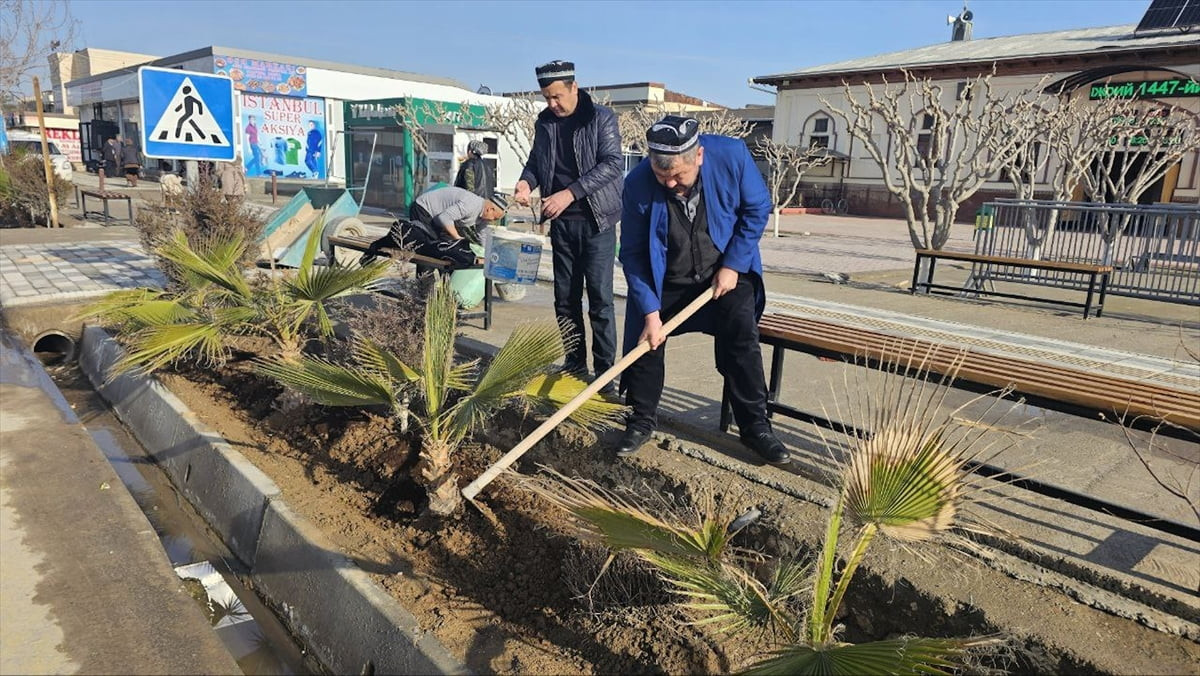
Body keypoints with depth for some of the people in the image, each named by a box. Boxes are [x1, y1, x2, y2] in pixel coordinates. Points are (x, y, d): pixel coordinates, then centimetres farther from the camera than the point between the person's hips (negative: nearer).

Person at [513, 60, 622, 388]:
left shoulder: (601, 118, -4)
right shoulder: (545, 122, 11)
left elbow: (612, 163, -14)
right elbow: (536, 161, 19)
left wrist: (570, 193, -23)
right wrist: (527, 181, -5)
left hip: (596, 220, -5)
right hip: (561, 222, 5)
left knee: (600, 299, -5)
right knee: (565, 299, 8)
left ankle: (605, 373, 3)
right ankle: (574, 366, 19)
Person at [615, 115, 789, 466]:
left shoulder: (732, 155, -23)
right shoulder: (637, 184, -24)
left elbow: (757, 209, -9)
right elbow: (632, 253, -16)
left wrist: (733, 266, -14)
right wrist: (650, 311, -21)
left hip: (727, 272, 0)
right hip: (664, 282, 0)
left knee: (742, 342, -8)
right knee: (645, 342, -1)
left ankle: (755, 427, 9)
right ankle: (641, 421, 19)